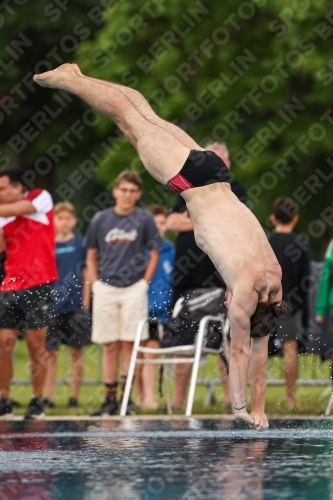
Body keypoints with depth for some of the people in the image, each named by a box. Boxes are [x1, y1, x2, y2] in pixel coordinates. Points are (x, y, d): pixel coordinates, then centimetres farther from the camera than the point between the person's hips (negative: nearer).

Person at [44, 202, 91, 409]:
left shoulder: (81, 245, 4)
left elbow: (87, 275, 5)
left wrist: (85, 304, -1)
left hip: (76, 306, -1)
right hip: (51, 305, 1)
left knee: (77, 351, 3)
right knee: (50, 352, -1)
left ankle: (75, 396, 9)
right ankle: (48, 396, 1)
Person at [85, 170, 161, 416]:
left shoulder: (145, 219, 2)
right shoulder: (101, 219, 7)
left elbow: (154, 255, 6)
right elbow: (91, 256, 13)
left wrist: (144, 283, -2)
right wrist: (96, 283, 3)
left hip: (134, 288, -2)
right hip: (106, 289, 2)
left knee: (129, 344, -3)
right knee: (110, 346, 4)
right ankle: (110, 398, 8)